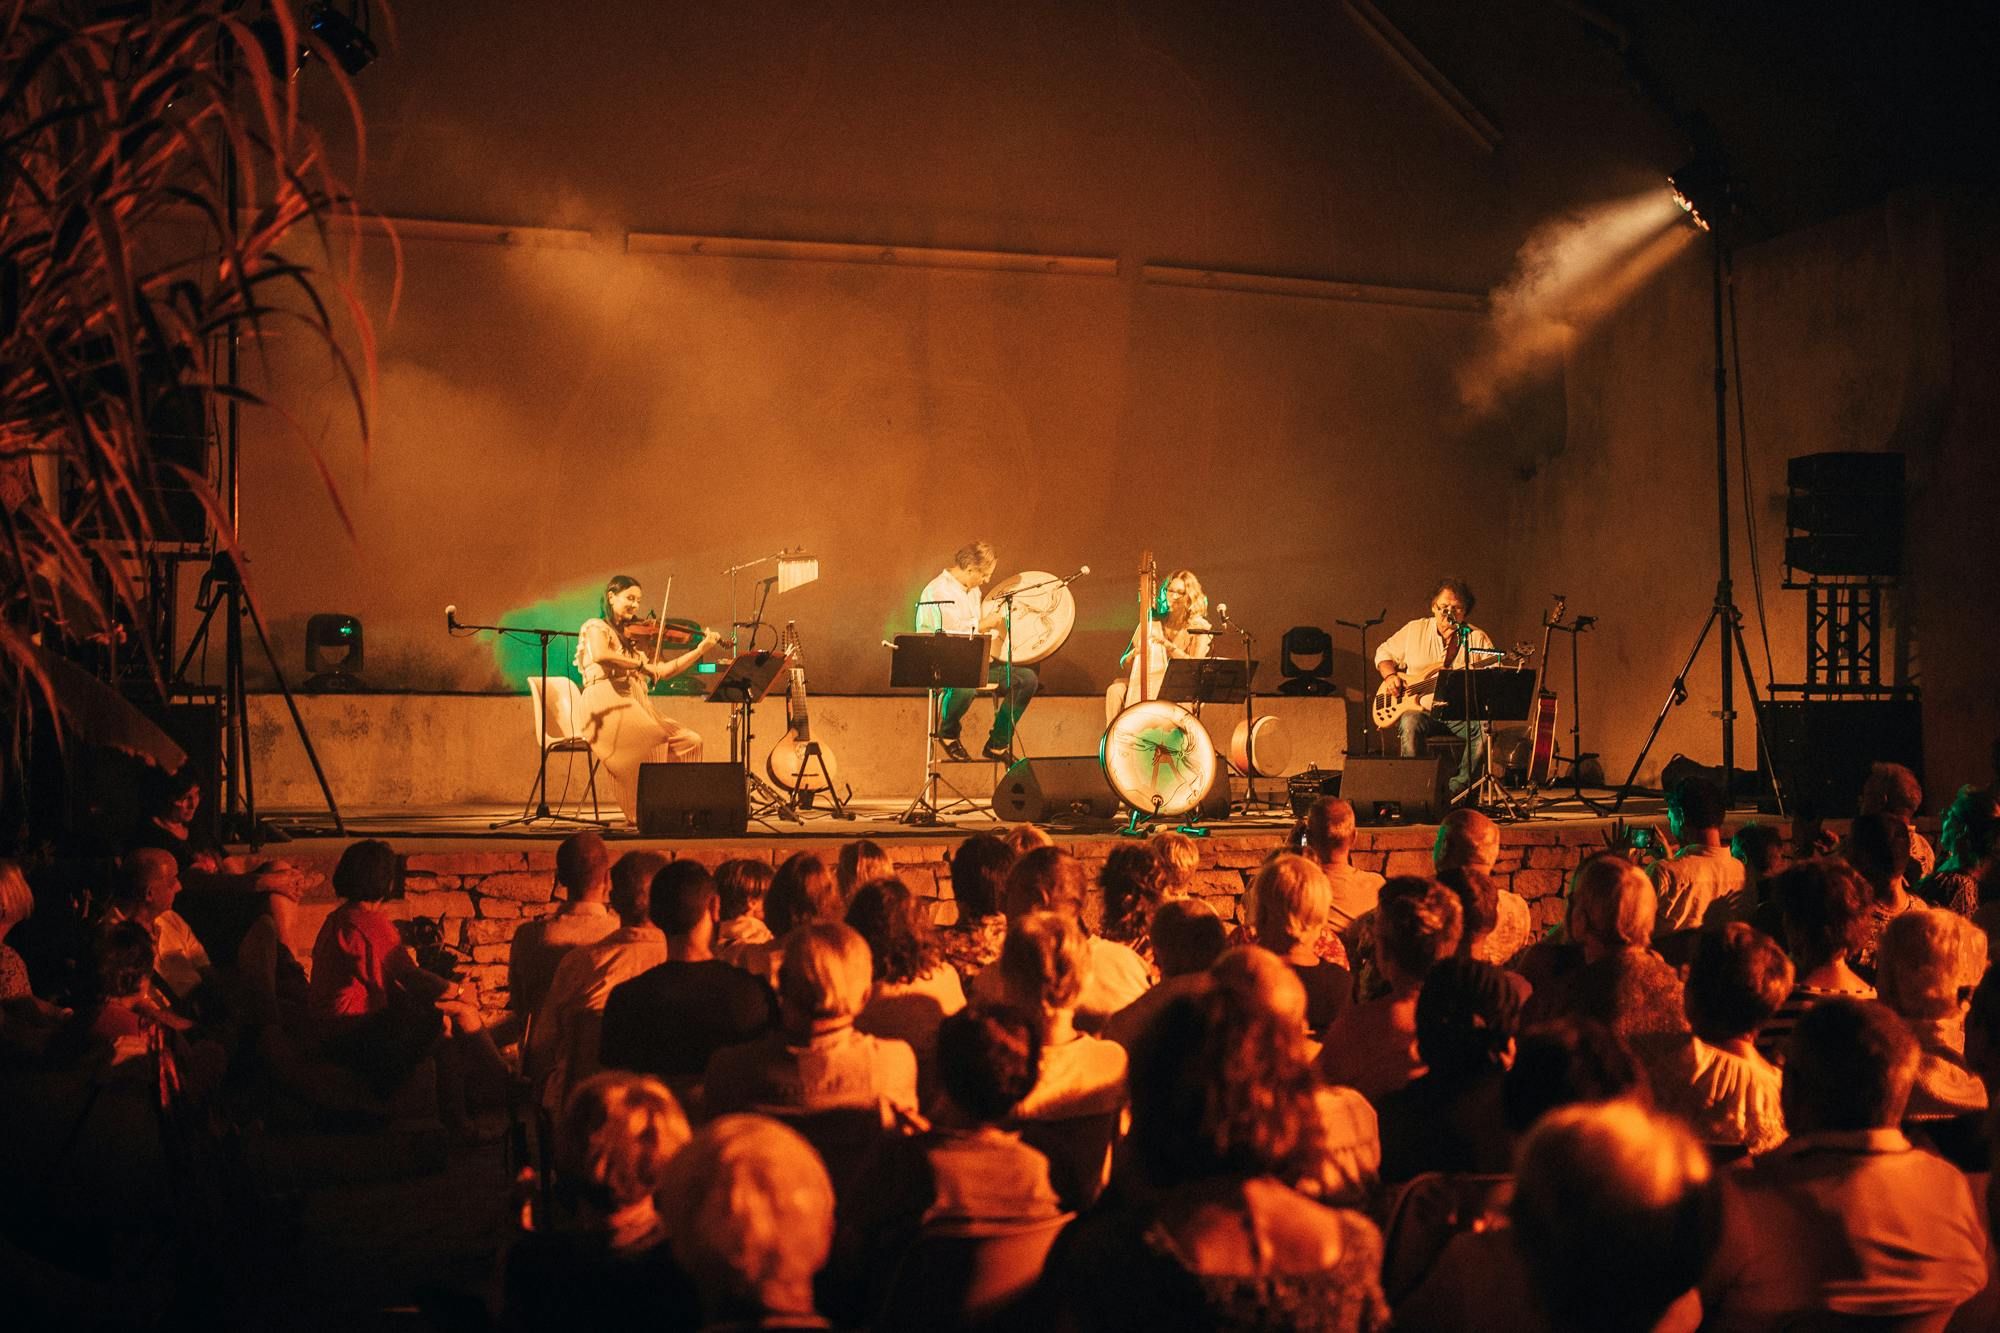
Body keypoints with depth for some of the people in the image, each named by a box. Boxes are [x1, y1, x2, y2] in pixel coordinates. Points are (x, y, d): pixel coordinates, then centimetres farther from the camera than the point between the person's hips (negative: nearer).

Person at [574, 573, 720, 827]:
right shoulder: (596, 627, 4)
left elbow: (664, 671, 16)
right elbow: (600, 656, -20)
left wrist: (701, 649, 10)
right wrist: (641, 665, -18)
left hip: (636, 708, 8)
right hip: (606, 706, -8)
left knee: (689, 741, -7)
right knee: (653, 741, -31)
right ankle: (639, 816, -25)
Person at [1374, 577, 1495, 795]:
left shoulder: (1478, 638, 8)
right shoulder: (1414, 630, 11)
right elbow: (1384, 653, 20)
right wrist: (1390, 676, 0)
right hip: (1421, 709, 0)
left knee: (1483, 728, -31)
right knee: (1409, 724, -35)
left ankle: (1458, 789, -20)